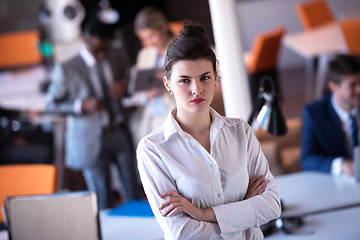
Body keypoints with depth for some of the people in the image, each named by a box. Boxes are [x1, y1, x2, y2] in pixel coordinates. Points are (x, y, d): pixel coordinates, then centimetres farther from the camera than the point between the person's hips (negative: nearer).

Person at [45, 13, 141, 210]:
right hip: (91, 140, -4)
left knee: (133, 190, 9)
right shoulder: (66, 70, -7)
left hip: (120, 134, 5)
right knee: (102, 198, 1)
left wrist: (123, 87, -1)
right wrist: (82, 105, -19)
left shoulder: (114, 63, 7)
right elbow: (52, 105, -5)